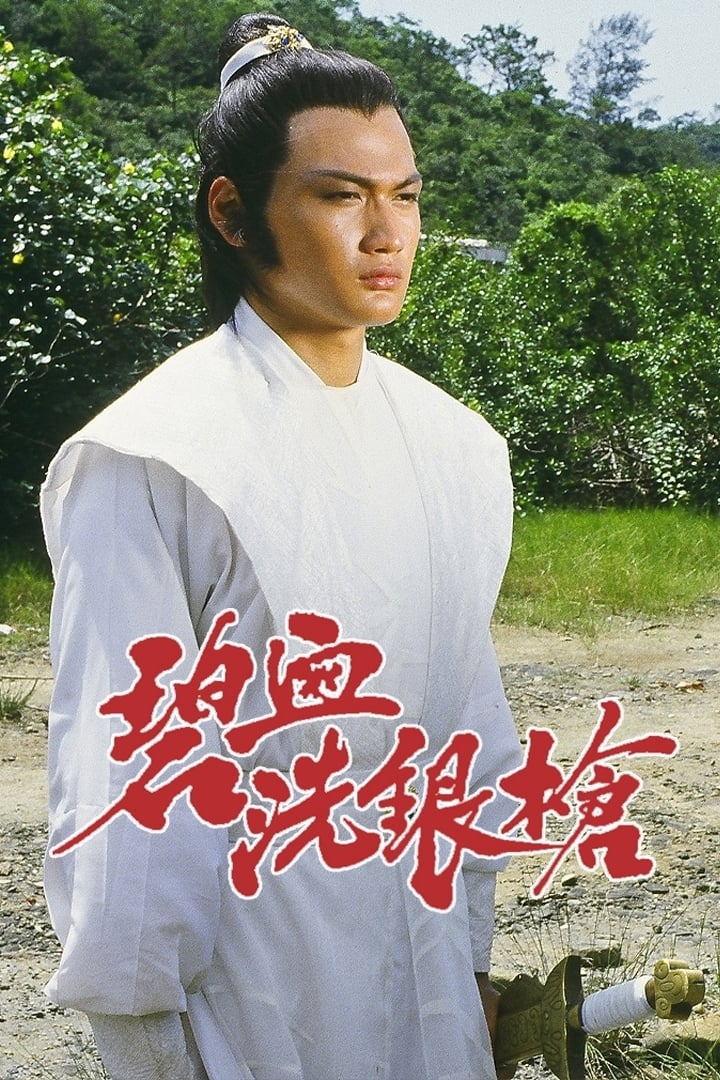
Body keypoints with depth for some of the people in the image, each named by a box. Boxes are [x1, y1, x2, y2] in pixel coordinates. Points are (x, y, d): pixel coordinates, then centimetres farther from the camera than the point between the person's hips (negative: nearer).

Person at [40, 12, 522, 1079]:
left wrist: (473, 953, 12)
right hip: (243, 995, -5)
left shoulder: (453, 446, 3)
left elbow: (468, 717, 9)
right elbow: (118, 788, -14)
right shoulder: (149, 462, -15)